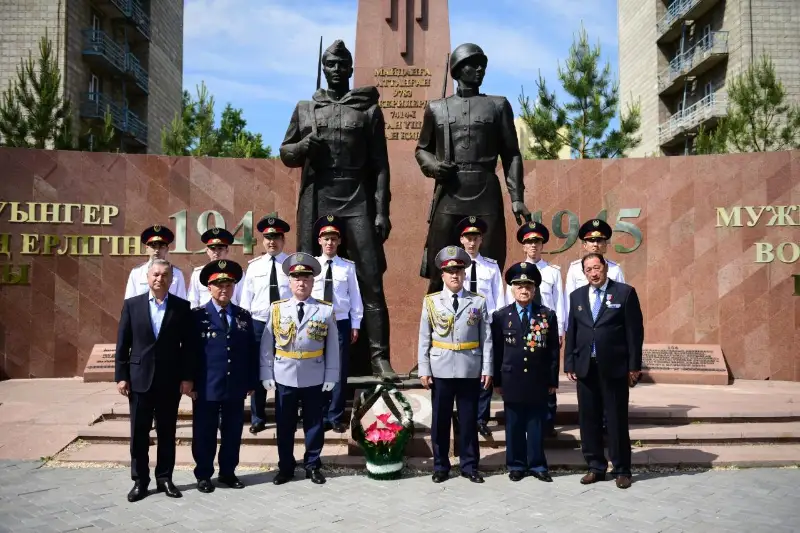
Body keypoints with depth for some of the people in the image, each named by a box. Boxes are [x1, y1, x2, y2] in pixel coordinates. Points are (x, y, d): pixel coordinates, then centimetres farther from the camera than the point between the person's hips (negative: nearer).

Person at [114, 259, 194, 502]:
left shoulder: (182, 307, 1)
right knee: (139, 434, 7)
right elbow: (123, 344, 2)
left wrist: (187, 377, -4)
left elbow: (189, 345, 0)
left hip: (170, 380, 0)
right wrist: (121, 376, -3)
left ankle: (165, 478, 21)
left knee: (167, 433, 9)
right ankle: (140, 481, 19)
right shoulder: (132, 305, 2)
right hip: (140, 379, 0)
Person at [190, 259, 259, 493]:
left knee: (233, 432, 12)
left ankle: (228, 472, 27)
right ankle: (203, 475, 23)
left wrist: (252, 383, 5)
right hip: (206, 388, -3)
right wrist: (191, 384, -8)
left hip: (236, 387, 3)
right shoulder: (197, 315, -3)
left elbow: (252, 351, 9)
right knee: (204, 433, 7)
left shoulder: (244, 316, 8)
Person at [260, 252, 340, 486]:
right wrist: (266, 374, -3)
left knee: (314, 424, 11)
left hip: (314, 379, 0)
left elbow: (333, 346, -1)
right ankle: (285, 467, 26)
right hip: (284, 378, 1)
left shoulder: (326, 310, -3)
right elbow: (266, 345, 1)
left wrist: (331, 376, -4)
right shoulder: (276, 309, 0)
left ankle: (312, 466, 26)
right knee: (285, 425, 11)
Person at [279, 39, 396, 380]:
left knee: (371, 281, -7)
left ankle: (379, 358, -3)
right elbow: (285, 154, 17)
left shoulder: (369, 109, 9)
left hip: (358, 203, -2)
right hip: (316, 203, 2)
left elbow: (380, 164, 4)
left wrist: (382, 211, -5)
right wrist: (304, 145, -6)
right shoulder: (305, 109, 15)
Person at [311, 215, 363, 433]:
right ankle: (321, 417, 19)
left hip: (341, 324, 0)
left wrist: (355, 325, 2)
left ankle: (335, 418, 17)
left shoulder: (348, 267, 0)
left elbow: (355, 296, 2)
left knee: (339, 372, 4)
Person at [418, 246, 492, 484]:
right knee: (440, 420, 9)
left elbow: (486, 339, 1)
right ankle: (440, 466, 22)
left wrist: (487, 369, -3)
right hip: (441, 371, 0)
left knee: (469, 420, 9)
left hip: (470, 371, 0)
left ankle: (469, 466, 22)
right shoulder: (431, 302, 2)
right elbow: (424, 339, 1)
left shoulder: (479, 302, 3)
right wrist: (424, 370, -3)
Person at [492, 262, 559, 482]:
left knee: (537, 424, 8)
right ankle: (516, 465, 20)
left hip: (538, 381, 1)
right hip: (512, 380, 0)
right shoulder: (500, 316, 1)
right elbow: (496, 351, 2)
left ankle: (537, 465, 21)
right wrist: (497, 381, 0)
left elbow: (553, 350, 4)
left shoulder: (548, 315, 3)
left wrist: (553, 380, 1)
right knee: (514, 425, 8)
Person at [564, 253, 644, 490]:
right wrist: (569, 363, 5)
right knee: (588, 419, 9)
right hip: (585, 368, 4)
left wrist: (634, 366, -7)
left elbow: (635, 331, -4)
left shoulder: (625, 292, -2)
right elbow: (571, 332, 10)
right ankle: (595, 467, 21)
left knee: (617, 420, 4)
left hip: (614, 367, -4)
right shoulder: (577, 296, 10)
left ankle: (621, 470, 17)